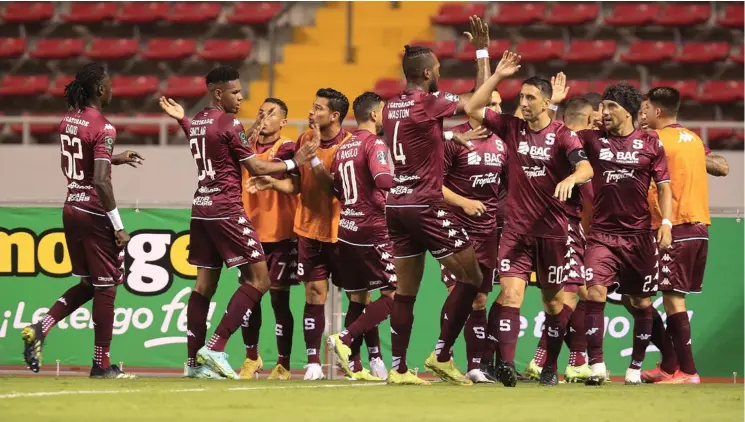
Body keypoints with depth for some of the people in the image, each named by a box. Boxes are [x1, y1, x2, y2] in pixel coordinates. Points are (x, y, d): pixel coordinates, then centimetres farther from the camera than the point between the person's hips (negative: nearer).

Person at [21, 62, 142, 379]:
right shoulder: (103, 128, -16)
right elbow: (100, 181, -23)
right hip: (95, 214, -8)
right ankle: (102, 364, 9)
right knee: (105, 287, 3)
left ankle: (39, 328, 3)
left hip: (71, 209, 8)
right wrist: (118, 226, -19)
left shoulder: (68, 121, 8)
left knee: (88, 284, 20)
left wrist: (115, 159, 23)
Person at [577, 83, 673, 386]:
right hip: (602, 233, 0)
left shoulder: (650, 143, 3)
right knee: (594, 293, -17)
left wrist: (666, 222, -7)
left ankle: (636, 368, 19)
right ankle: (596, 366, -16)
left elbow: (664, 186, 4)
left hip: (640, 235, 0)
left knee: (641, 302, 6)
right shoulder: (592, 139, 5)